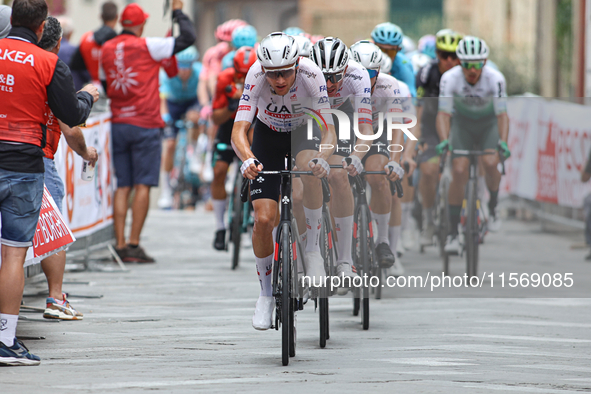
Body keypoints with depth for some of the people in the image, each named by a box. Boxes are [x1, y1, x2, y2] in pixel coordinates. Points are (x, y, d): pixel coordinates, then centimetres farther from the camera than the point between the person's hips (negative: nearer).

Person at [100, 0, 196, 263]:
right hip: (145, 124, -5)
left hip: (118, 124, 5)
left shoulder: (107, 49, 7)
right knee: (143, 186, -3)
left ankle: (120, 245, 3)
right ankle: (134, 246, -8)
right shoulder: (147, 47, -10)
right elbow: (188, 37, -9)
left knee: (122, 186, 8)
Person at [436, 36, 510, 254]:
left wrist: (503, 142, -47)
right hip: (462, 123, 0)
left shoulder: (495, 79, -28)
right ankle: (453, 233, -11)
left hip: (489, 123, 0)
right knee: (459, 171, -17)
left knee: (490, 163, -28)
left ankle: (493, 206, 2)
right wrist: (444, 140, -48)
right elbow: (443, 113, -30)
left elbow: (502, 114, -31)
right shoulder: (450, 78, -27)